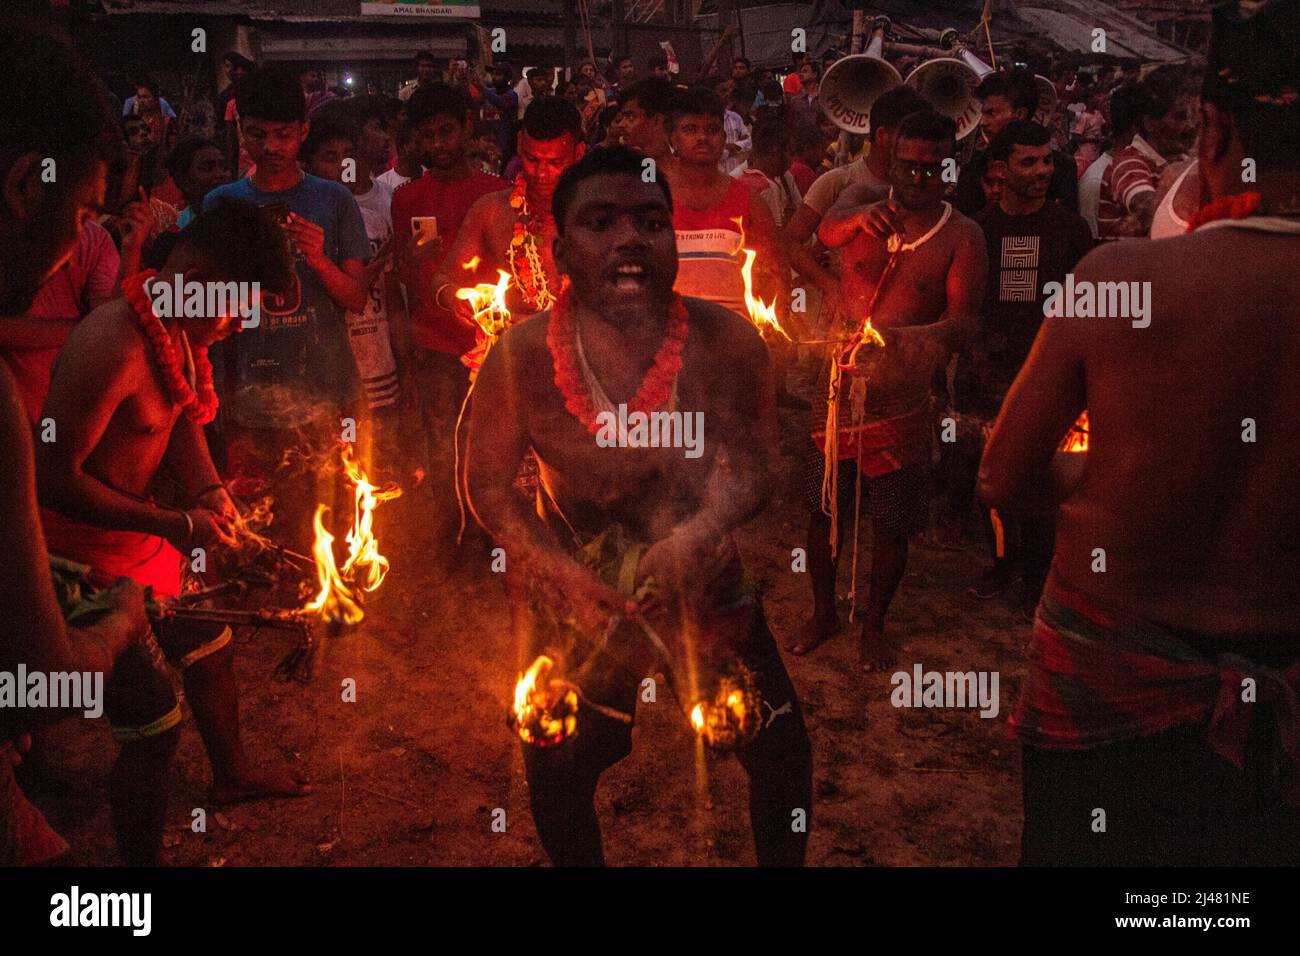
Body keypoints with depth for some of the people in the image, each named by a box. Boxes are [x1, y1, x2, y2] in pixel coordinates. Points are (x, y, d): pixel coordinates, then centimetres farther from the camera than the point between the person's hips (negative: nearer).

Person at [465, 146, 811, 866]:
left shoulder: (726, 340, -19)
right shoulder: (521, 356, -20)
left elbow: (754, 464, -13)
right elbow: (488, 484, -11)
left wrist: (699, 534, -33)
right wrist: (566, 576, -22)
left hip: (705, 590, 1)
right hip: (575, 597, 0)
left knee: (781, 749, 10)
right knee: (558, 770, 15)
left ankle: (783, 862, 40)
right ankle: (579, 862, 47)